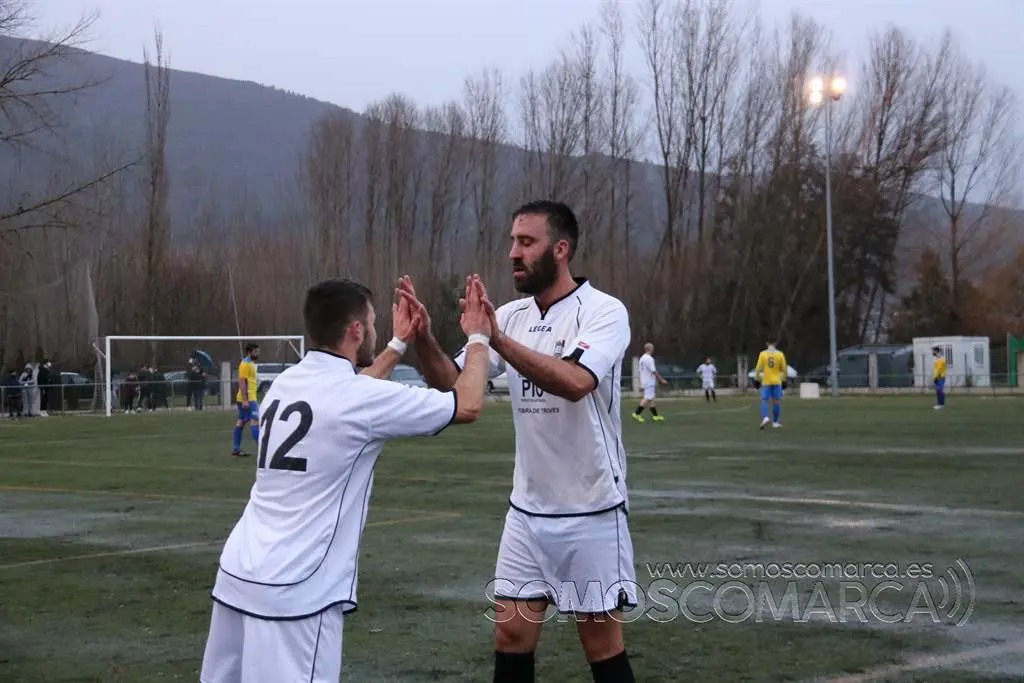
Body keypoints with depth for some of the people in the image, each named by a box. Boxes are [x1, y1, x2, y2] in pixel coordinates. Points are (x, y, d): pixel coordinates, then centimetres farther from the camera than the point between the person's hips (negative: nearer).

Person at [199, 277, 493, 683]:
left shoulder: (286, 382, 11)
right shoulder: (362, 398, -10)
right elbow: (468, 406, 0)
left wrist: (399, 345, 41)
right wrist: (478, 337, 15)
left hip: (239, 572, 8)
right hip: (294, 591, -8)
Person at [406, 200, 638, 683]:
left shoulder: (604, 311, -13)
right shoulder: (511, 316, 5)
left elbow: (574, 382, -31)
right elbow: (452, 385, 0)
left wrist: (497, 339, -38)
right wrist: (424, 339, -18)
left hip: (591, 512, -5)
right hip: (527, 510, 5)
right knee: (510, 636, 6)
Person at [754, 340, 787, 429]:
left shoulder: (762, 354, -3)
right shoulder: (780, 354, -1)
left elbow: (758, 368, -4)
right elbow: (784, 369, 3)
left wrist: (757, 378, 9)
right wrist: (784, 379, 17)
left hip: (766, 382, -1)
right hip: (777, 382, 1)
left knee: (764, 400, 2)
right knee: (776, 401, 9)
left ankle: (765, 418, -21)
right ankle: (775, 422, 12)